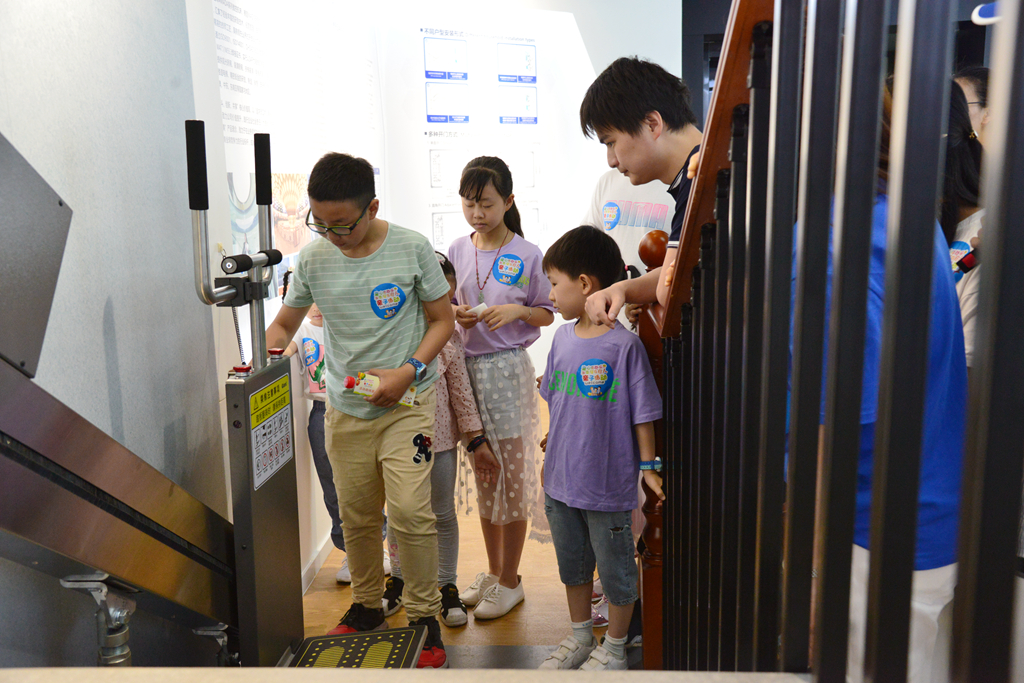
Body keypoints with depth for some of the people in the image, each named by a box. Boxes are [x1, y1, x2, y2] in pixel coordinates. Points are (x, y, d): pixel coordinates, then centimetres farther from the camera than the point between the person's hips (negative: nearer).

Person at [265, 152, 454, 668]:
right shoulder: (313, 259, -2)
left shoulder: (411, 248, -10)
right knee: (356, 514, 12)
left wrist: (408, 370, -16)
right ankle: (366, 607, 33)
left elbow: (442, 321, -2)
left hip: (406, 404, -3)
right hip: (345, 408, 4)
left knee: (410, 510, -10)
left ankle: (424, 616, 10)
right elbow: (284, 325, 11)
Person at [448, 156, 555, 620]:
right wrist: (458, 314, -8)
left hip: (508, 368, -4)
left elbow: (547, 315, 2)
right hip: (467, 367, 4)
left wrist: (517, 310, -17)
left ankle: (510, 581, 18)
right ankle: (492, 572, 29)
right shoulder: (457, 251, 6)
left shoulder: (526, 255, -5)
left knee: (512, 475, 2)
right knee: (483, 474, 14)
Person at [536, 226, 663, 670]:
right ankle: (580, 637, 42)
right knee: (572, 564, 22)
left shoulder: (624, 345, -17)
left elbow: (642, 413, -12)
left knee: (615, 570, 12)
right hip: (561, 482, 7)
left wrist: (648, 466, -8)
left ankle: (614, 648, 33)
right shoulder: (562, 338, 3)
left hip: (609, 484, -6)